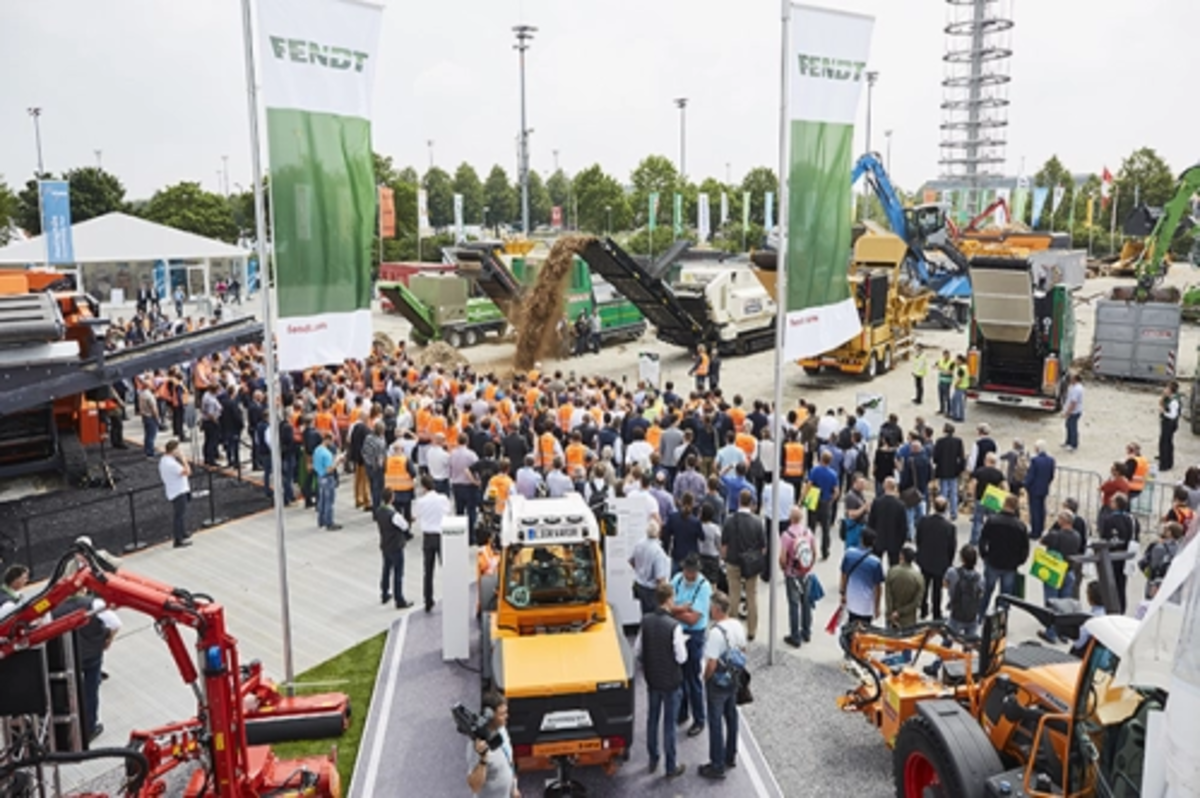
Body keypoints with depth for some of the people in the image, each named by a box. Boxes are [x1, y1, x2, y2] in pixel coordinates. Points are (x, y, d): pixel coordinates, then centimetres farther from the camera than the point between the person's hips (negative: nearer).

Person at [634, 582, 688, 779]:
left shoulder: (646, 621, -8)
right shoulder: (674, 626, -25)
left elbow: (637, 651, -1)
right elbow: (681, 657, -19)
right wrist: (682, 643, 0)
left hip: (652, 680, 5)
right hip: (671, 682, -5)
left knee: (652, 719, 19)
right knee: (669, 723, 7)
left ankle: (653, 760, 33)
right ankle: (671, 767, 19)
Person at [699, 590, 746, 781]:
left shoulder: (716, 632, -30)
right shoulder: (737, 625, -6)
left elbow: (711, 663, -28)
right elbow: (742, 649, 8)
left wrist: (706, 678, -9)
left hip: (718, 682, -8)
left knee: (716, 723, 5)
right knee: (731, 716, 21)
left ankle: (717, 766, 14)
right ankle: (730, 756, 37)